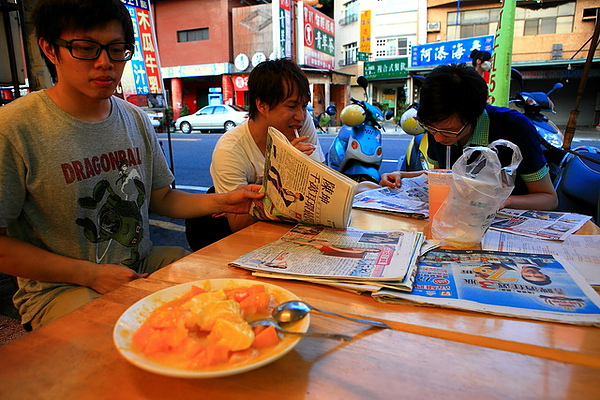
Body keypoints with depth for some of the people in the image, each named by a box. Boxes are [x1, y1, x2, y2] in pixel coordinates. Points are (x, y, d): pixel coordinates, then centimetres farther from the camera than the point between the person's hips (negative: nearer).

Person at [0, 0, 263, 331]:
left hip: (143, 266, 5)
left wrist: (223, 202, -8)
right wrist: (92, 274, -16)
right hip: (59, 288, -5)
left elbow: (161, 198, 9)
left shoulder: (136, 120, 5)